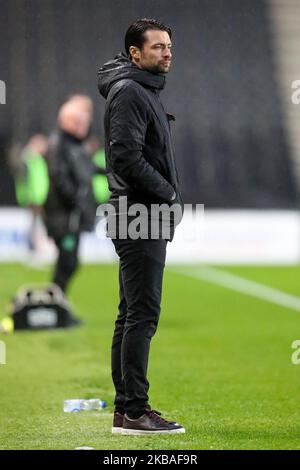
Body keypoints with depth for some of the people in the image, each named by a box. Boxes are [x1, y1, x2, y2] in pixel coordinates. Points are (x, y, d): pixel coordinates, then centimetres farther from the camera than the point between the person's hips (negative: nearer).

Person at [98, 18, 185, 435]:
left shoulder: (146, 91, 20)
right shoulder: (129, 92, -12)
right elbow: (126, 156, -22)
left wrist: (170, 198, 10)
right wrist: (170, 194, -14)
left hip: (146, 218, 10)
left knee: (133, 315, 11)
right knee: (142, 314, -11)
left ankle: (126, 408, 15)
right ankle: (133, 412, -10)